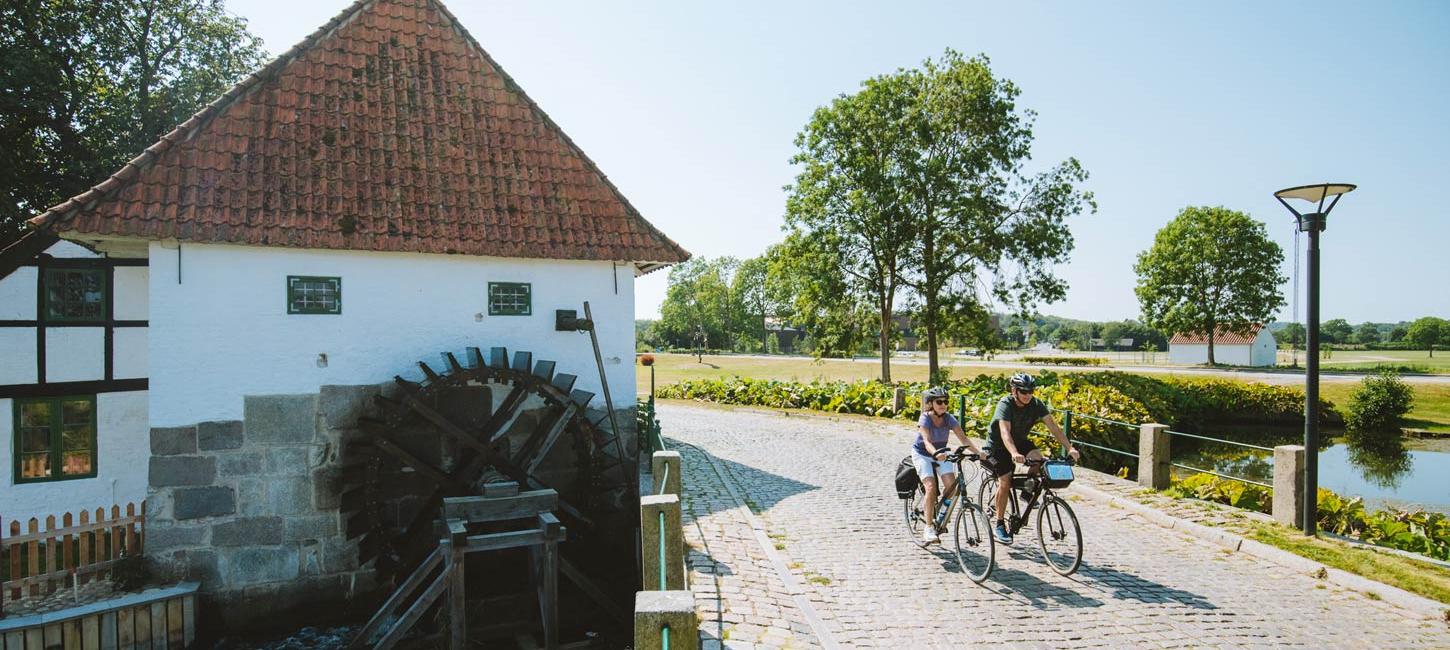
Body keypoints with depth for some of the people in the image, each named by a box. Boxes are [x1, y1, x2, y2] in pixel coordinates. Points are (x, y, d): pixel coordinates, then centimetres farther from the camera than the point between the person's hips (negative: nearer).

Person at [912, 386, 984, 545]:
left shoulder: (949, 419, -12)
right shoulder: (925, 419, -24)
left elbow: (963, 438, -20)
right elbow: (927, 441, -38)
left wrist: (979, 452, -35)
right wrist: (935, 453, -59)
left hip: (941, 454, 4)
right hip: (922, 454, -4)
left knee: (951, 484, -18)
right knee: (931, 487, -22)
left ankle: (939, 511, 11)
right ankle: (929, 528, -13)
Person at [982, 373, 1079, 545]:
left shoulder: (1036, 404, -14)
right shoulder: (1005, 404, -29)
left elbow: (1053, 427, -19)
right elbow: (1005, 432, -42)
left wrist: (1069, 448, -33)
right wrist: (1014, 454, -59)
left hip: (1020, 440, 4)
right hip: (998, 444, -4)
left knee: (1037, 458, -25)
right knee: (1005, 480, -16)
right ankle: (999, 525, -3)